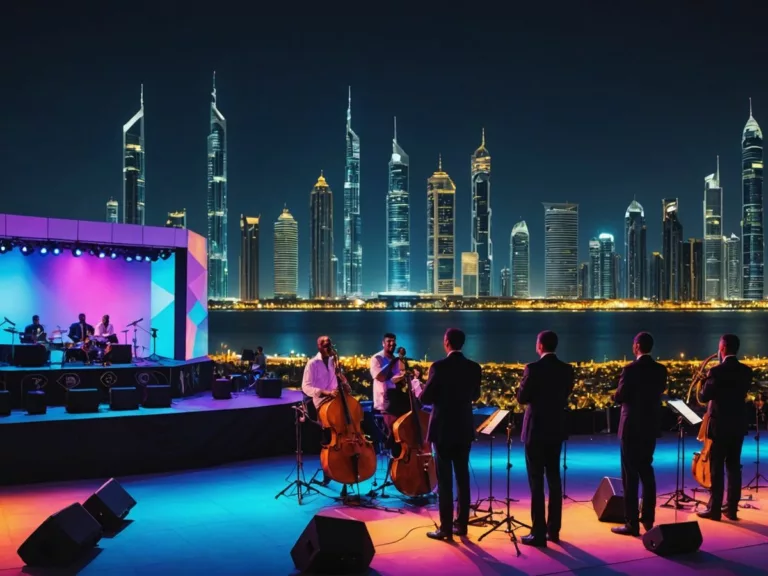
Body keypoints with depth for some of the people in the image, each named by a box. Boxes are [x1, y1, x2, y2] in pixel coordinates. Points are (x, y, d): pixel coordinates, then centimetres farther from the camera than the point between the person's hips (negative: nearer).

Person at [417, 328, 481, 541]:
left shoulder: (439, 367, -15)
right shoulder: (474, 367, 1)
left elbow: (425, 398, -11)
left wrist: (439, 395, 10)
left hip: (443, 428, -5)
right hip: (464, 428, 5)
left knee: (444, 479, -1)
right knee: (462, 477, 12)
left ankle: (445, 528, 1)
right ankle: (461, 524, 17)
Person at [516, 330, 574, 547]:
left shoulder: (534, 368, -16)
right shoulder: (567, 369, 2)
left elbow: (522, 398, -9)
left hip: (536, 430, -6)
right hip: (556, 430, 6)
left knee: (536, 482, -2)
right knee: (554, 480, 13)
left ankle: (538, 534, 0)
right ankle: (553, 530, 18)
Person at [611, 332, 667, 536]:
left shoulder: (630, 369, -17)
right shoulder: (661, 370, 2)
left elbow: (619, 397, -12)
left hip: (632, 427, -6)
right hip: (651, 425, 7)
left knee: (630, 475, -1)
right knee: (646, 471, 17)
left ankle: (632, 524, 0)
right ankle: (648, 520, 21)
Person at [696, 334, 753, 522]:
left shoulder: (717, 371, -17)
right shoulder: (746, 371, 3)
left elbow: (703, 397, -11)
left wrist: (704, 383, 5)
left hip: (720, 424, -6)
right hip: (738, 424, 6)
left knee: (717, 468, 0)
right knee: (734, 466, 10)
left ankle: (714, 509, 3)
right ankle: (732, 508, 13)